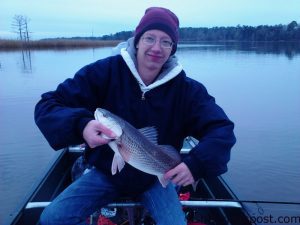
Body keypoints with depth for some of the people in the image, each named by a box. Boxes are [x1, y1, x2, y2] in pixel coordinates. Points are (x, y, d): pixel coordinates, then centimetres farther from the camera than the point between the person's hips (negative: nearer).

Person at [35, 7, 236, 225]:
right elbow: (48, 106, -18)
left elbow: (222, 129, -13)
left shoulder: (187, 89, -13)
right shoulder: (105, 71, -17)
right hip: (106, 173, 0)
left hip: (156, 178, 1)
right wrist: (81, 125, -41)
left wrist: (195, 164, -33)